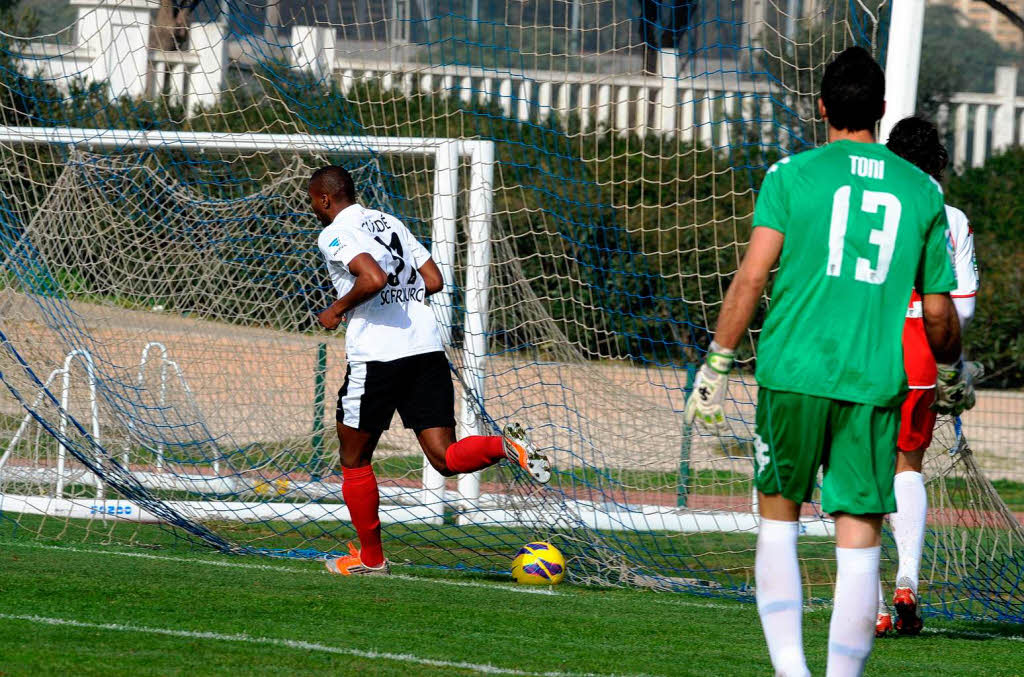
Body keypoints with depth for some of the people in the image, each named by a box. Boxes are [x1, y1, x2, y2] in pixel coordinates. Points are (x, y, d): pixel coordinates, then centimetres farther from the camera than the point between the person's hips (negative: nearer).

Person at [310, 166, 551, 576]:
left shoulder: (334, 234, -4)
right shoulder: (389, 223, 20)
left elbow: (373, 278, -21)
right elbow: (434, 281, 16)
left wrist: (337, 310, -6)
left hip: (377, 356, -6)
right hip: (428, 349, 6)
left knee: (354, 461, 12)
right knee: (445, 460, 1)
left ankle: (371, 558, 19)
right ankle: (505, 446, -26)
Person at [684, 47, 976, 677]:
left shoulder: (792, 175, 1)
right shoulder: (922, 191, 7)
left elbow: (751, 278, -6)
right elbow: (938, 310, 11)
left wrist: (716, 367, 0)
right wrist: (953, 374, 29)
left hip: (794, 373, -1)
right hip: (875, 385, 1)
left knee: (779, 521, 13)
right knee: (860, 542, 2)